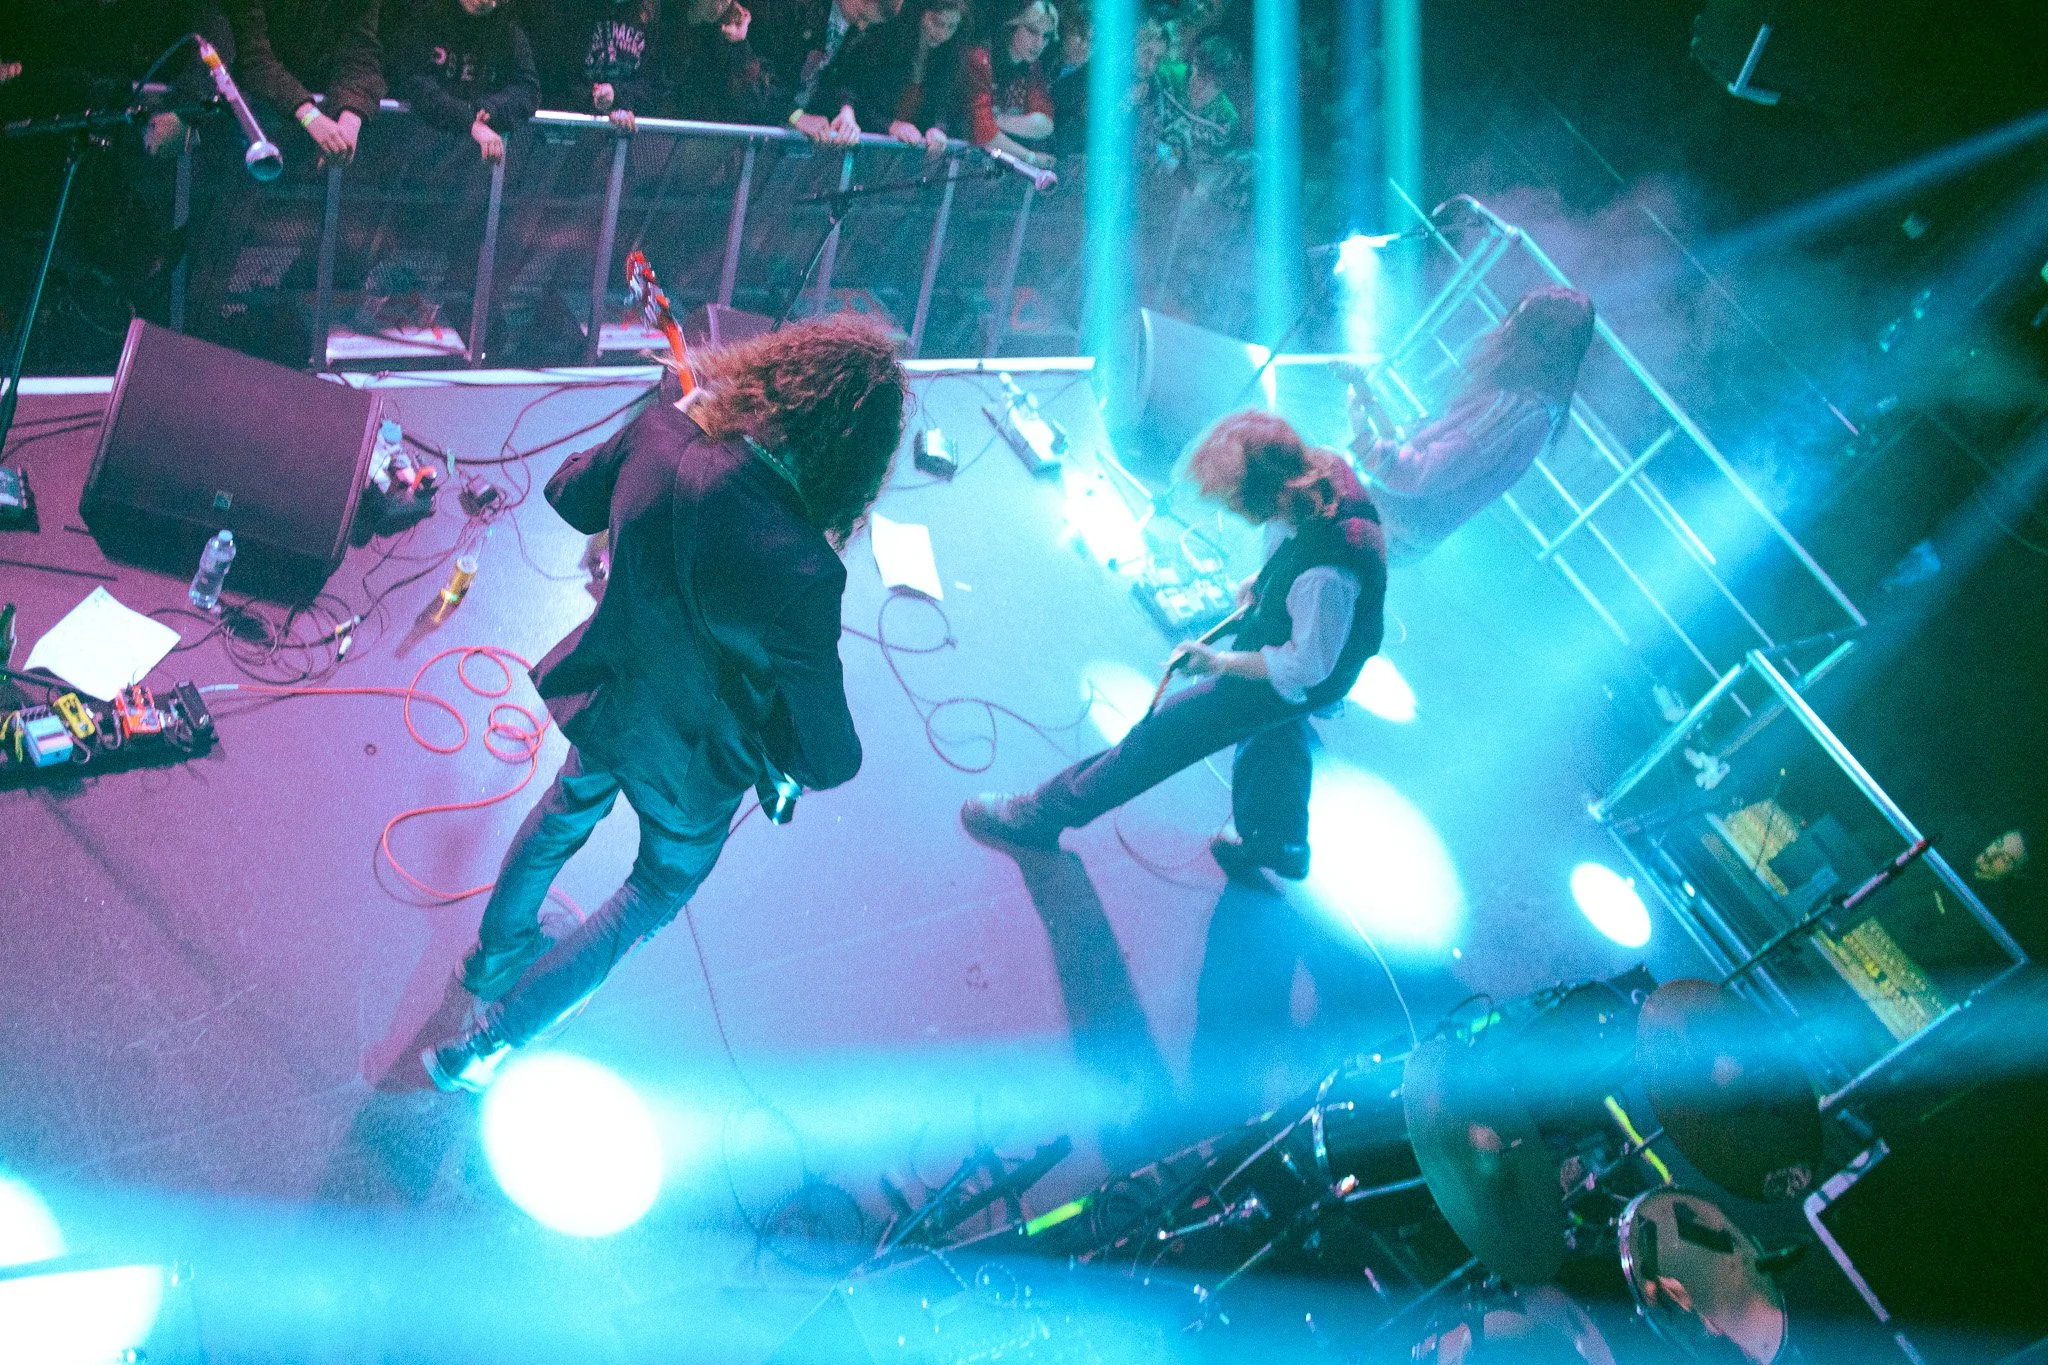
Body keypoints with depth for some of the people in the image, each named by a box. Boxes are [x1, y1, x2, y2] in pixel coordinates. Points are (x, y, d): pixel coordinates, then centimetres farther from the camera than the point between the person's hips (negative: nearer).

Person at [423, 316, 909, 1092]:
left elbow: (570, 496, -2)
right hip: (690, 760, -5)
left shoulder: (661, 436, -26)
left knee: (568, 808, 37)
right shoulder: (800, 572, -42)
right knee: (664, 884, 27)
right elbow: (829, 761, -32)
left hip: (604, 697, 5)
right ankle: (489, 1041, 33)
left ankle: (495, 951, 64)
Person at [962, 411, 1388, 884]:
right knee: (1272, 737, 32)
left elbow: (1307, 666, -30)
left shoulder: (1325, 575, -47)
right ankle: (1277, 846, 58)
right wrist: (1264, 578, -4)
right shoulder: (1322, 469, -24)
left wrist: (1221, 662, -21)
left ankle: (1044, 814, 21)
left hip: (1302, 678, -8)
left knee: (1167, 729, 4)